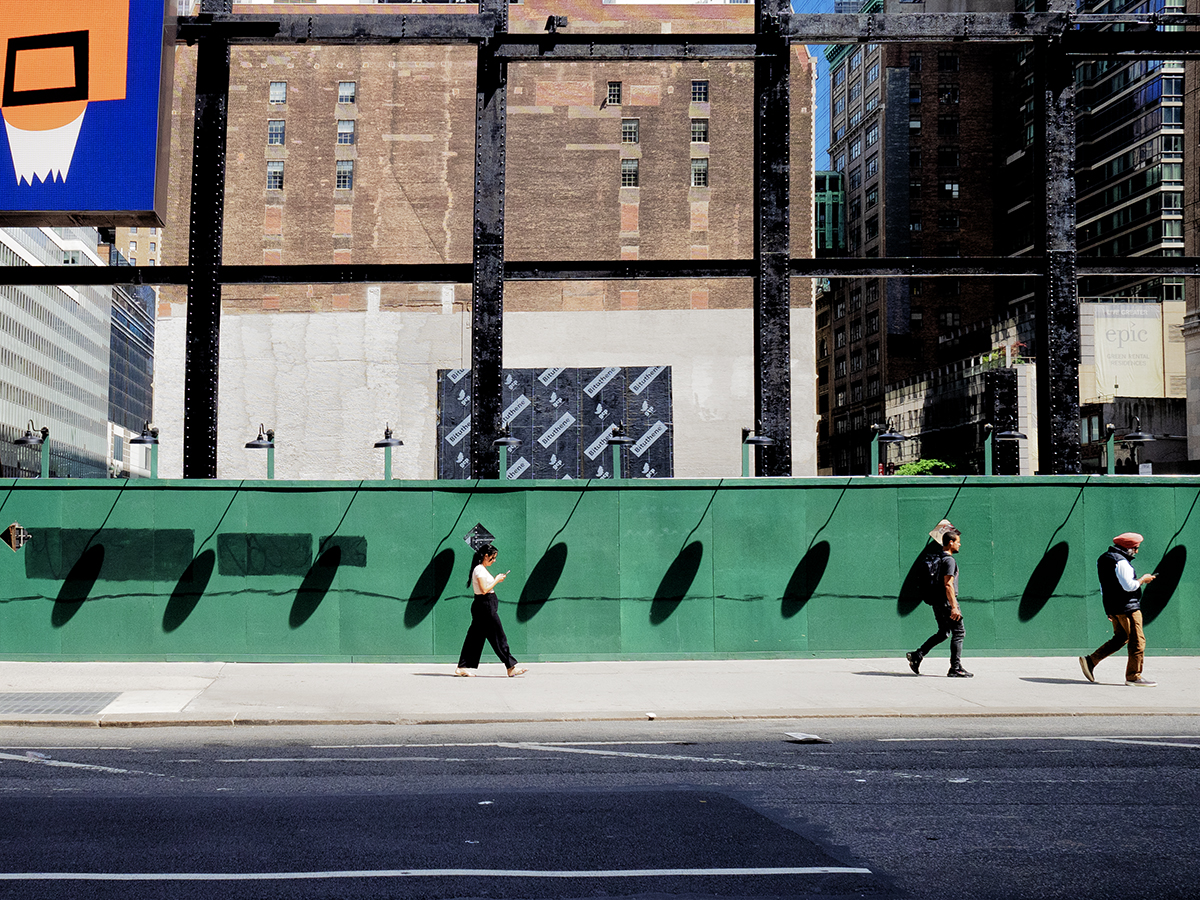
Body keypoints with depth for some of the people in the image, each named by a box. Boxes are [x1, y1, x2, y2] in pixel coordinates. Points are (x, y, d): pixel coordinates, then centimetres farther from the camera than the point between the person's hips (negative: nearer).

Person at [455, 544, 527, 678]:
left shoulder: (482, 569, 16)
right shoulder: (479, 570, -14)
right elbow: (484, 590, -19)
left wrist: (496, 580, 12)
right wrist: (497, 580, -11)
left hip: (487, 606, 10)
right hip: (485, 605, -10)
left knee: (476, 637, 10)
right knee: (498, 637, -7)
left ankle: (463, 667, 12)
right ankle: (511, 667, -4)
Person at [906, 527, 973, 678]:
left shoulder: (939, 558, 16)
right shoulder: (949, 560, -14)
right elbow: (948, 585, -21)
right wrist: (954, 607, -24)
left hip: (937, 601, 10)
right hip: (946, 601, -9)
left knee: (943, 633, 17)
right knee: (958, 632, -2)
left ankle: (917, 655, 13)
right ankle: (955, 668, -1)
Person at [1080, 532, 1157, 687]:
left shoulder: (1103, 558, 13)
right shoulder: (1121, 562, -18)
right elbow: (1129, 586, -23)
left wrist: (1109, 609, 23)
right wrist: (1143, 579, -5)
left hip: (1112, 607, 9)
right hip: (1127, 607, -9)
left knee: (1120, 638, 16)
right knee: (1137, 641, -1)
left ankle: (1091, 660, 9)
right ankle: (1133, 676, 3)